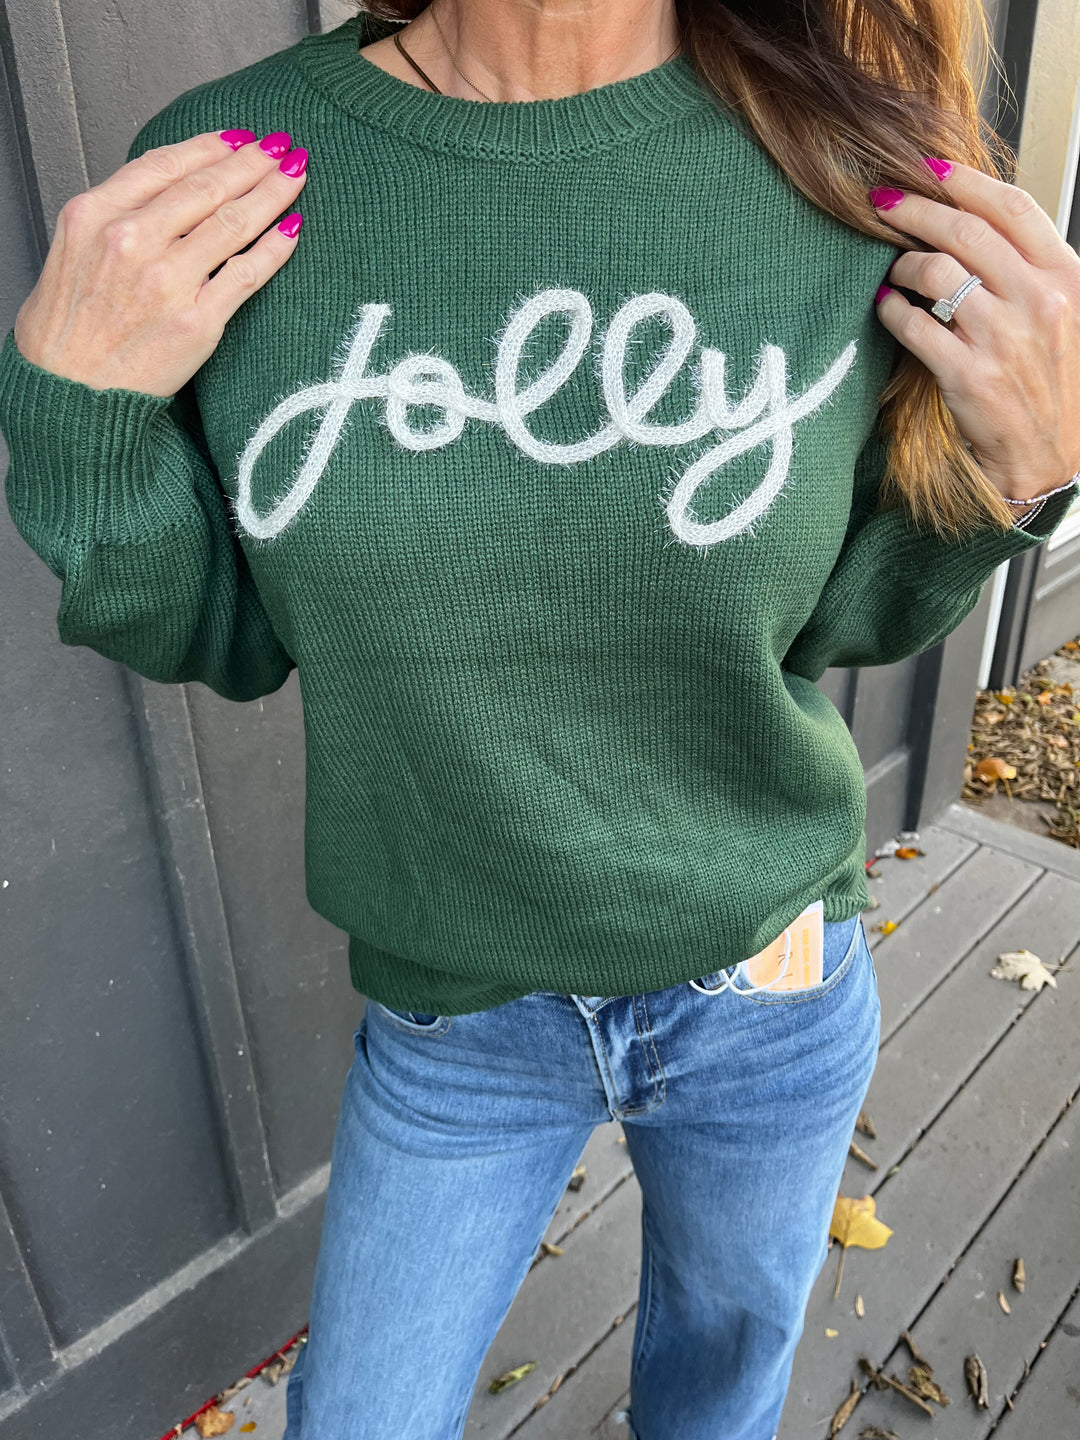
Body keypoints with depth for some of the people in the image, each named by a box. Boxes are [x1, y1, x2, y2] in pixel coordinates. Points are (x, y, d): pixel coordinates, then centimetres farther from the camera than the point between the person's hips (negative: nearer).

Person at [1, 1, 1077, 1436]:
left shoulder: (869, 176, -15)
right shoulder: (219, 174, -13)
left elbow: (839, 619, -3)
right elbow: (222, 637, -6)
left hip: (772, 991, 1)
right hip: (451, 1011, 0)